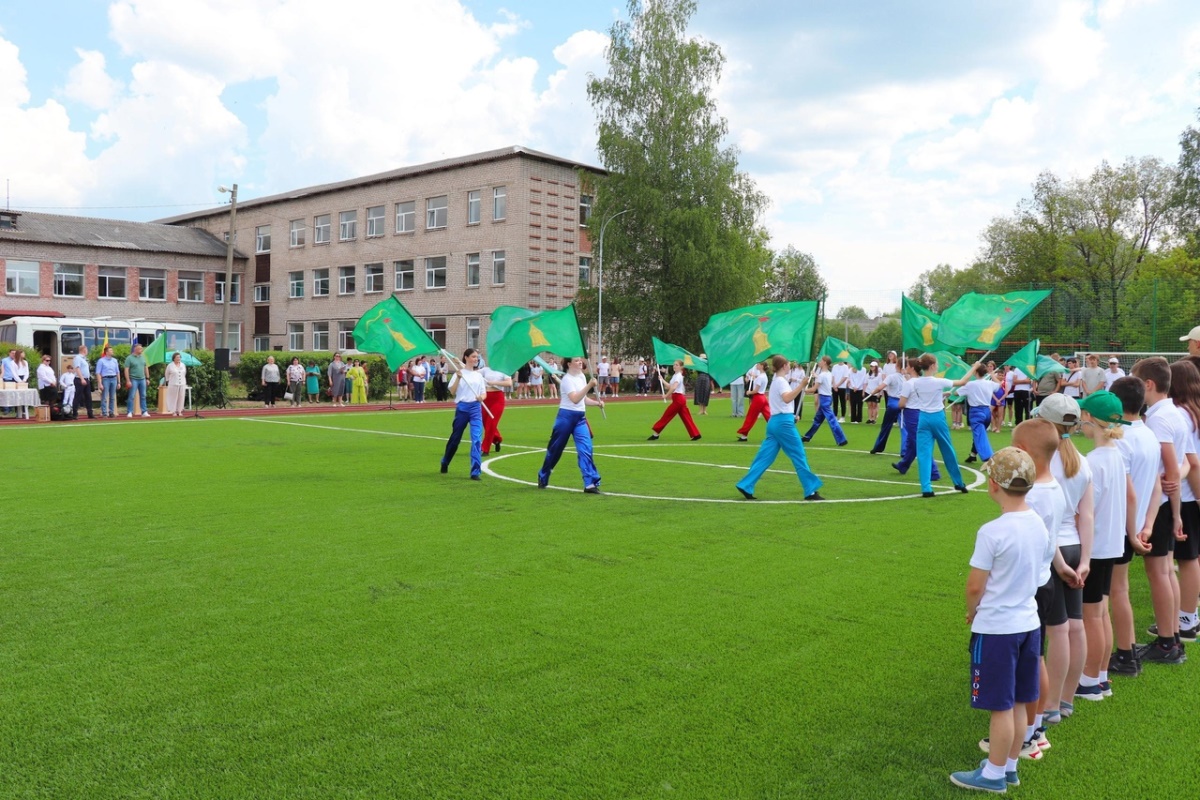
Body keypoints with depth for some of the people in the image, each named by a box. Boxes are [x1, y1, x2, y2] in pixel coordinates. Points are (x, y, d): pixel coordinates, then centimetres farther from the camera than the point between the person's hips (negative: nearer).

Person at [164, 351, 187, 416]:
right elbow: (167, 374, 10)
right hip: (173, 384, -4)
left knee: (181, 398, 2)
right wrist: (168, 381, 17)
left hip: (182, 384, 4)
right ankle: (173, 411, 4)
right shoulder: (170, 365, -3)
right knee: (173, 398, -2)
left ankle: (179, 411, 9)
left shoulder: (183, 365, 9)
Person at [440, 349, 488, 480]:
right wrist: (458, 378, -22)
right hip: (462, 407, -3)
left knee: (477, 438, -11)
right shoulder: (459, 372, 0)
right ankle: (445, 463, 35)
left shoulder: (479, 375, 12)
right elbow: (452, 391, -9)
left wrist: (481, 397, -9)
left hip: (476, 408, 3)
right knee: (455, 438, 10)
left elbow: (484, 393, 13)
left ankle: (475, 472, -11)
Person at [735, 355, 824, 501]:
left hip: (774, 421, 9)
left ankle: (746, 486, 0)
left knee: (765, 457, 6)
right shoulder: (781, 381, -11)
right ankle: (810, 491, 1)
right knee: (799, 456, -2)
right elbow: (787, 399, -32)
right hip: (783, 422, -9)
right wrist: (802, 385, -39)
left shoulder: (775, 381, 18)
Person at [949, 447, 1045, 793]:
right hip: (1028, 622, 7)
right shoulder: (1038, 524, 0)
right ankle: (1009, 765, 31)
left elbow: (975, 586, -17)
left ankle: (994, 774, 19)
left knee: (1000, 706, 5)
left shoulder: (992, 532, -22)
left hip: (996, 628, -7)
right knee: (1018, 703, 17)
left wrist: (972, 611, 4)